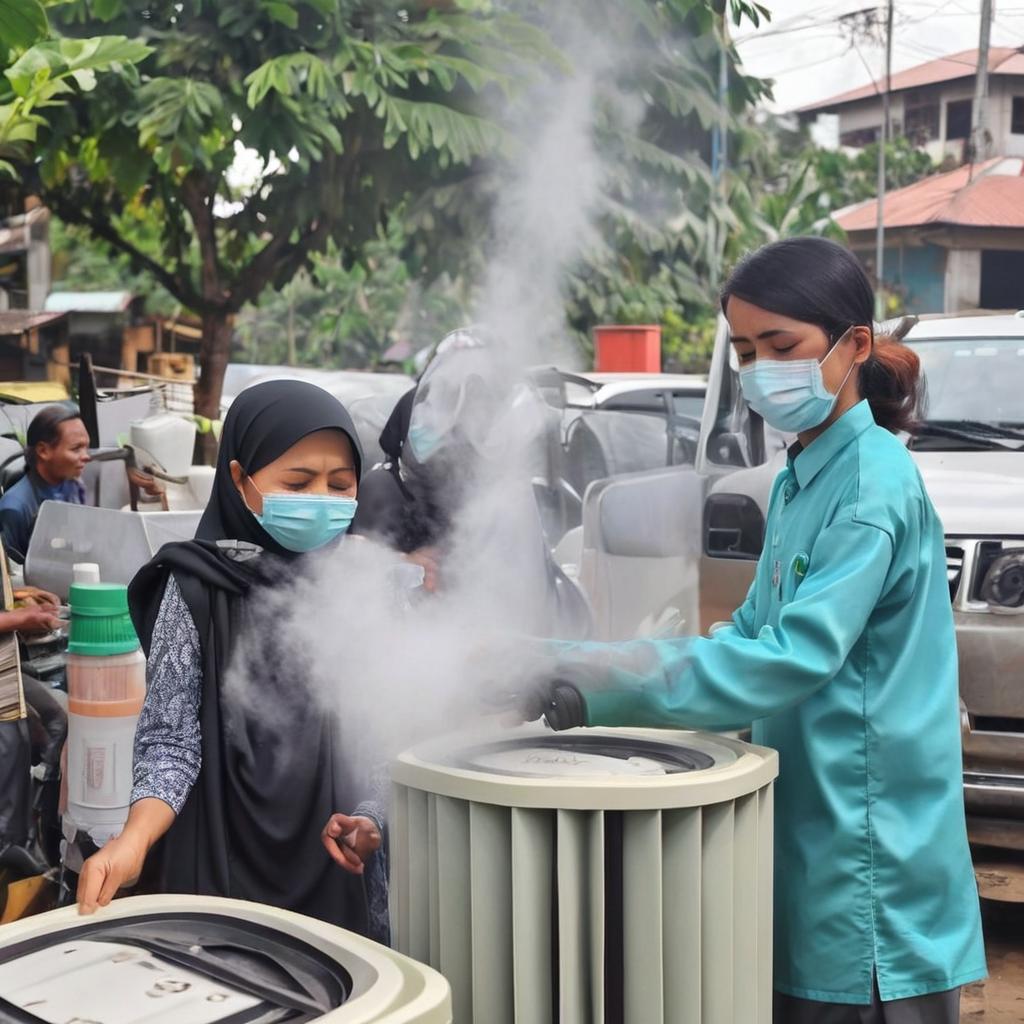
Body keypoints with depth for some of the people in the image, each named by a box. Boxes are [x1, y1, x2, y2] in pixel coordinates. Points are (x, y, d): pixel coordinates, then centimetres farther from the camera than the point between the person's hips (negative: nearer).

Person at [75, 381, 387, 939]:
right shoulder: (197, 589, -6)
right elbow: (171, 741, -7)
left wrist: (373, 817, -10)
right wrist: (135, 838, -23)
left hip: (345, 867, 3)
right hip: (230, 864, -3)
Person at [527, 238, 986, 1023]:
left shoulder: (875, 487, -17)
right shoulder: (799, 481, 11)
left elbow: (791, 660, -24)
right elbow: (752, 633, 12)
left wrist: (595, 681, -24)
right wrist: (574, 663, -1)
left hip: (871, 867, -8)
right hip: (811, 844, 8)